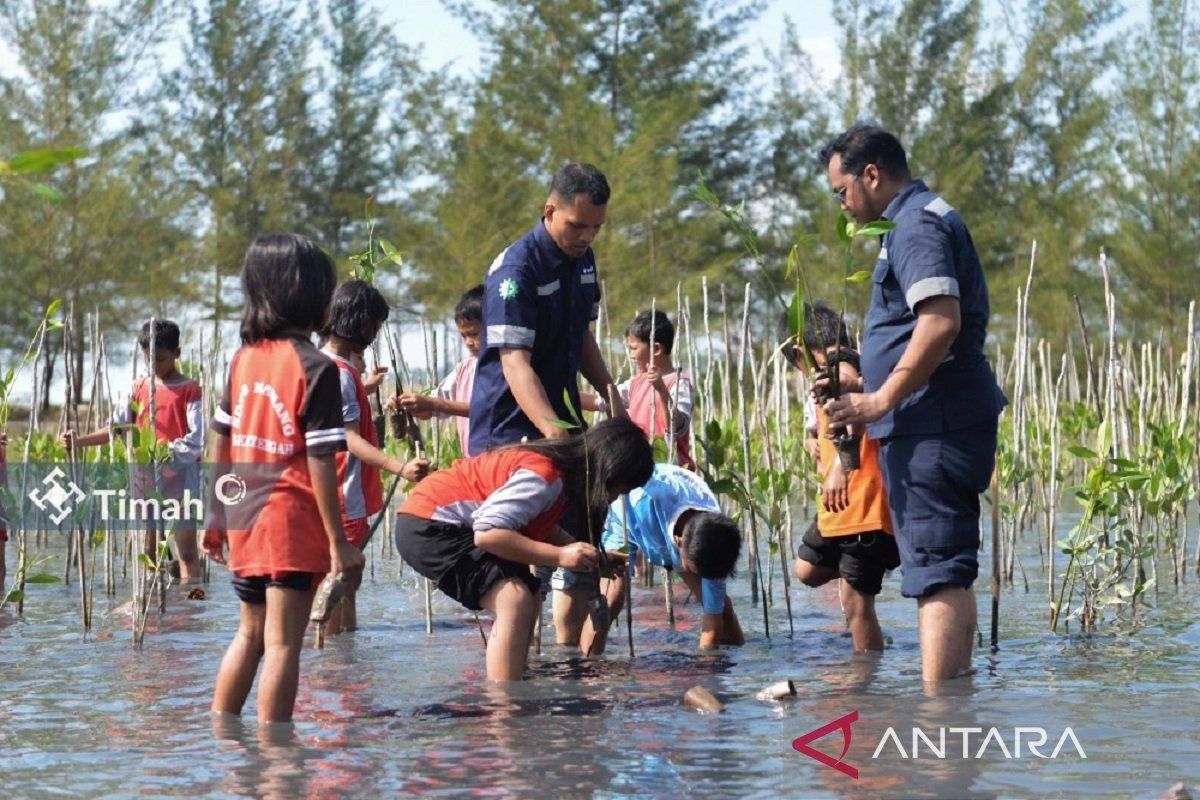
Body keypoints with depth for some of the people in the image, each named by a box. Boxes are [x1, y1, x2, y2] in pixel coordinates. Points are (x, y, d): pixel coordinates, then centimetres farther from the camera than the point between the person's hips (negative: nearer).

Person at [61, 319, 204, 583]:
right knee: (147, 550, 6)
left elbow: (195, 442, -11)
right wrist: (79, 441, -2)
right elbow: (117, 427, 10)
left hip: (180, 478, -5)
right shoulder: (139, 388, 11)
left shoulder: (190, 391, -3)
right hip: (146, 479, 5)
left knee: (186, 551, -5)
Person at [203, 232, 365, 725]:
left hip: (244, 520, 7)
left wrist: (216, 517, 22)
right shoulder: (315, 369, -13)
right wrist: (338, 541, -12)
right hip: (292, 521, -7)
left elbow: (220, 444, 12)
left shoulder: (244, 359, 7)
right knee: (282, 643, -3)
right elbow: (320, 462, -15)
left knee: (250, 634, 20)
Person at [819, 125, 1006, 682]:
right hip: (936, 425, 11)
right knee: (949, 571, 13)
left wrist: (882, 400, -23)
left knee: (936, 572, -14)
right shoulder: (924, 219, 22)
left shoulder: (918, 223, -11)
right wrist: (862, 384, 28)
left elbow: (941, 322, -25)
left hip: (931, 426, -11)